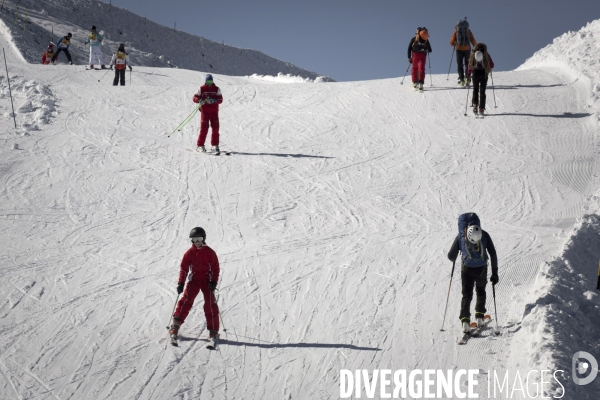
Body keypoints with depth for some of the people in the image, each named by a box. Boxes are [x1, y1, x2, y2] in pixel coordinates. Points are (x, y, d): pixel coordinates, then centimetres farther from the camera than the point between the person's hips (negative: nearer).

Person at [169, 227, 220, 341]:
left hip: (207, 281, -1)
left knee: (210, 304, -6)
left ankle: (213, 330, 0)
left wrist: (214, 282, -10)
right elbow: (183, 268, 5)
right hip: (193, 280, 1)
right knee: (186, 301, -11)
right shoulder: (190, 253, 3)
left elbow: (216, 268, 1)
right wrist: (181, 283, -2)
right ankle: (176, 325, -6)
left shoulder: (210, 252, 0)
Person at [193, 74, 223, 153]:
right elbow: (195, 98, -1)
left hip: (214, 111, 2)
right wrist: (200, 100, -23)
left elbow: (220, 99, -2)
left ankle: (215, 145, 11)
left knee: (215, 128, 0)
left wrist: (213, 100, -21)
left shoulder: (216, 89, 5)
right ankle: (200, 145, -1)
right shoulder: (202, 89, 2)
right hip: (204, 111, -2)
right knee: (204, 128, -8)